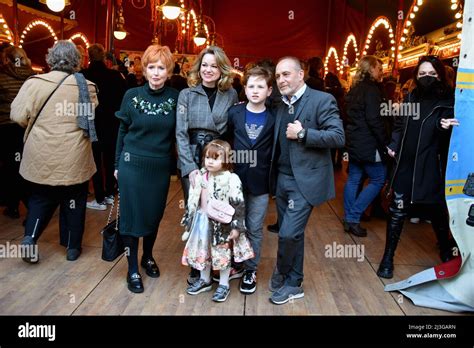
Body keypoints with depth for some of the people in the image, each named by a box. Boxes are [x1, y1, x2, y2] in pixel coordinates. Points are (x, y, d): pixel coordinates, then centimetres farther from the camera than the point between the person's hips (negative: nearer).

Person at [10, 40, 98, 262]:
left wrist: (39, 126, 10)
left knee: (39, 199, 20)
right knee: (74, 203, 14)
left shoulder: (34, 83, -9)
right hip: (74, 159, 0)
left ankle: (29, 238, 5)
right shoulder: (87, 87, -6)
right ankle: (73, 247, 24)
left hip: (41, 158, 0)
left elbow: (18, 116, -8)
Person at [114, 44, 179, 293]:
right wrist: (118, 164, 5)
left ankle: (148, 257, 38)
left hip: (161, 167, 1)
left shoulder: (175, 98, -4)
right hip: (132, 164, -1)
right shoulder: (132, 95, -5)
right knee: (131, 215, 5)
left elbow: (176, 133, 3)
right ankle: (132, 269, 20)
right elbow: (122, 131, 3)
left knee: (154, 214, 15)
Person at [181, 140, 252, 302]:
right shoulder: (200, 177, 0)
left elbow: (238, 206, -14)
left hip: (222, 225, -5)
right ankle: (205, 280, 38)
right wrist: (189, 221, 13)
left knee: (223, 254, 8)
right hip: (202, 222, 6)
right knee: (202, 252, 18)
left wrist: (236, 227, -15)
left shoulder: (231, 180, -17)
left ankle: (224, 285, 27)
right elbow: (192, 202, 10)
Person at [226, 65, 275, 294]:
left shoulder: (273, 118, -4)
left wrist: (272, 177, -4)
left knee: (254, 229, 9)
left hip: (260, 182, -1)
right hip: (235, 178, 1)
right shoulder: (234, 113, 0)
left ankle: (250, 270, 24)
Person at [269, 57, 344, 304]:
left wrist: (303, 133, -19)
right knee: (292, 234, 15)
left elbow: (338, 137, -16)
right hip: (282, 179, 6)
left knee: (288, 233, -9)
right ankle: (293, 284, 29)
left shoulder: (322, 100, -8)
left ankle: (281, 274, 18)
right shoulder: (280, 105, 12)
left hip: (305, 181, -6)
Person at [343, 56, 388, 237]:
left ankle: (349, 218, 19)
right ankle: (353, 218, -1)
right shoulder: (371, 89, -13)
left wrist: (352, 136, 19)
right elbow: (374, 120, -19)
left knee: (354, 178, 13)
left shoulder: (355, 89, 14)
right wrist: (385, 143, -13)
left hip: (354, 141, 9)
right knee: (378, 179, 0)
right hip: (367, 144, -9)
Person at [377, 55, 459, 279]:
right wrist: (394, 145, 3)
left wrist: (445, 127, -32)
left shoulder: (447, 102, -3)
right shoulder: (411, 97, 9)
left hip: (430, 167, -3)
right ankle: (388, 257, 14)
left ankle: (446, 251, 36)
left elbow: (448, 137, -10)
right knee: (397, 211, 3)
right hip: (405, 164, 3)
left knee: (436, 211, 10)